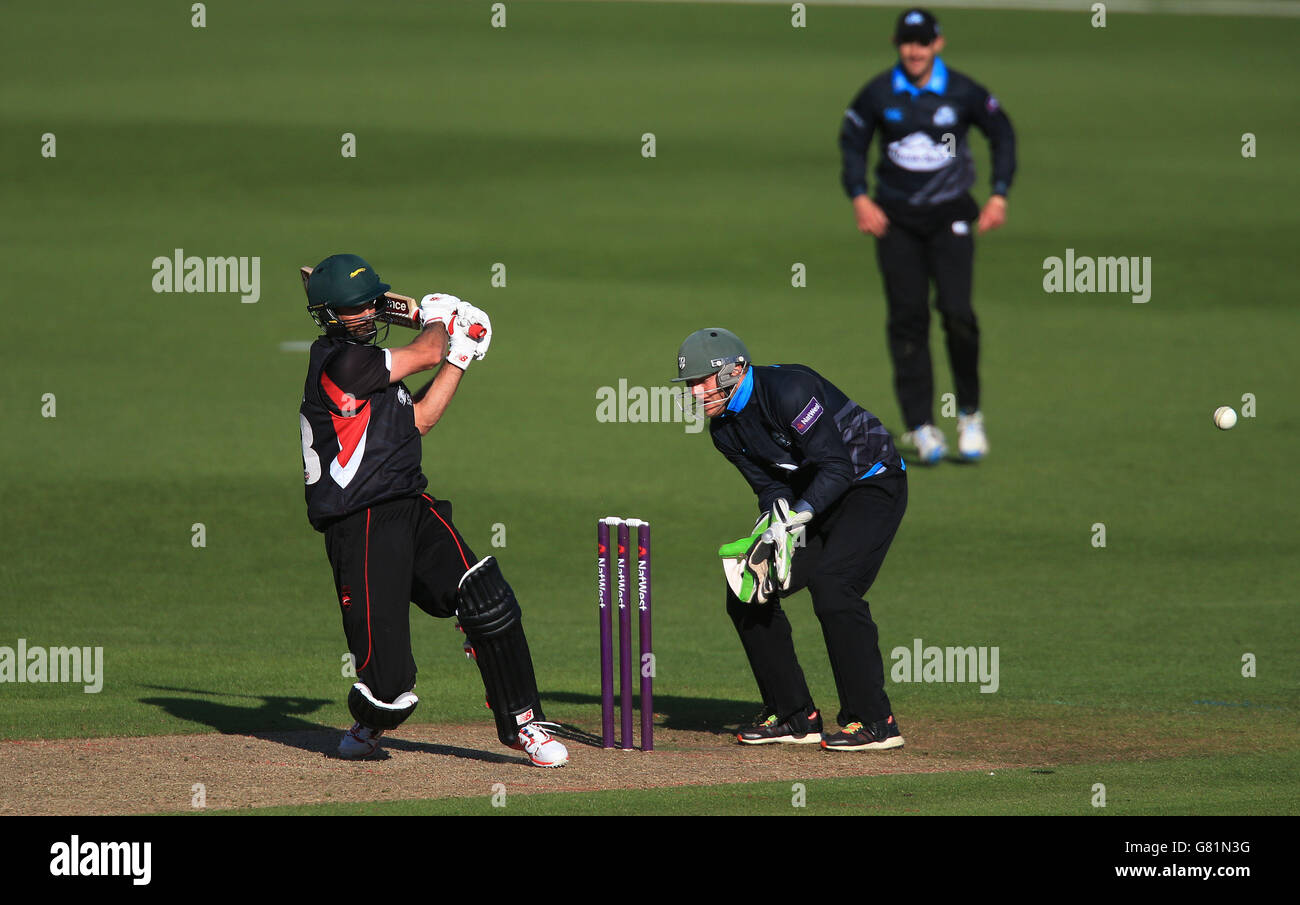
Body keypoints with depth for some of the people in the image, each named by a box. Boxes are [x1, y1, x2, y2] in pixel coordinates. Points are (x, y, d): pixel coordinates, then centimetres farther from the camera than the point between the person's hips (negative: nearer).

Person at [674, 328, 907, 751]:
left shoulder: (788, 391, -26)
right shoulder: (724, 426, 0)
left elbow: (837, 467, -29)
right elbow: (772, 489, 1)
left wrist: (792, 519, -36)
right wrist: (772, 533, -19)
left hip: (872, 488, -9)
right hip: (812, 499, 9)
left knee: (830, 585, -28)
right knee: (745, 594, 1)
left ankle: (874, 722, -22)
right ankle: (796, 717, 10)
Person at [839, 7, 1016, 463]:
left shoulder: (963, 93, -4)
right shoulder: (878, 95, -2)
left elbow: (1002, 135, 10)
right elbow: (852, 142, 12)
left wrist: (999, 195, 3)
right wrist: (860, 198, 0)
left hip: (950, 217, -1)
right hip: (896, 220, 1)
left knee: (956, 312, -15)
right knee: (907, 319, -3)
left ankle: (969, 414, 3)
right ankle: (919, 426, 2)